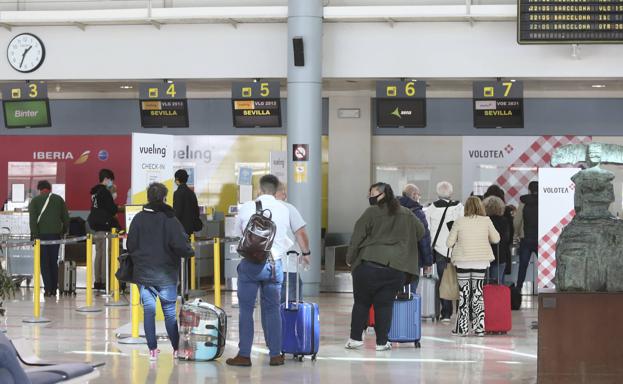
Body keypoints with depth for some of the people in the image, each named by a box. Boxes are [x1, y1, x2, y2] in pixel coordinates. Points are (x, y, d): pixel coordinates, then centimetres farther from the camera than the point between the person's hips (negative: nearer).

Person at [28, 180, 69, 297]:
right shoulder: (59, 199, 10)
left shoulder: (35, 200, 3)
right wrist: (64, 231, 15)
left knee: (44, 262, 1)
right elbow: (65, 217, 7)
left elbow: (33, 218, -7)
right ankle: (54, 289, 11)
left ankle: (48, 289, -8)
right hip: (55, 234, 2)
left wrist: (34, 234, -10)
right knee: (54, 262, 11)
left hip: (42, 234, -2)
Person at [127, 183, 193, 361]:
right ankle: (177, 348, 8)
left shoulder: (138, 218, 0)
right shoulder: (169, 219, -10)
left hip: (143, 273, 2)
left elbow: (131, 246, 2)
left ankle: (152, 349, 2)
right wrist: (189, 252, 5)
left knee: (148, 310, 5)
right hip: (166, 274, -2)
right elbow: (180, 244, -14)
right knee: (170, 311, 5)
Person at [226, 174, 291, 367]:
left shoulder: (246, 208, -4)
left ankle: (244, 355, 5)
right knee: (272, 310, 10)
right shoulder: (283, 210, 1)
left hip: (250, 263, -2)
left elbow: (237, 234, 10)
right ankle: (275, 355, 12)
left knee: (246, 309, 4)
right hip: (274, 263, 2)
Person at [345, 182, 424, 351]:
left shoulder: (371, 212, -4)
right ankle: (382, 342, 6)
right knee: (384, 305, 7)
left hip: (368, 265, -3)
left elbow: (357, 237, -4)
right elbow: (421, 232, 20)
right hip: (396, 267, 3)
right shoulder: (406, 214, 10)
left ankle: (355, 338, 10)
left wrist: (350, 258, 5)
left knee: (361, 302, 8)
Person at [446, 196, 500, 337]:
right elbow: (496, 239, 7)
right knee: (478, 293, 8)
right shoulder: (486, 221, -3)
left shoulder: (459, 222, -6)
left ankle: (462, 328, 6)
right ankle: (479, 327, 7)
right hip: (481, 261, 1)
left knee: (464, 294, 6)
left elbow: (449, 243, -3)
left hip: (463, 262, -1)